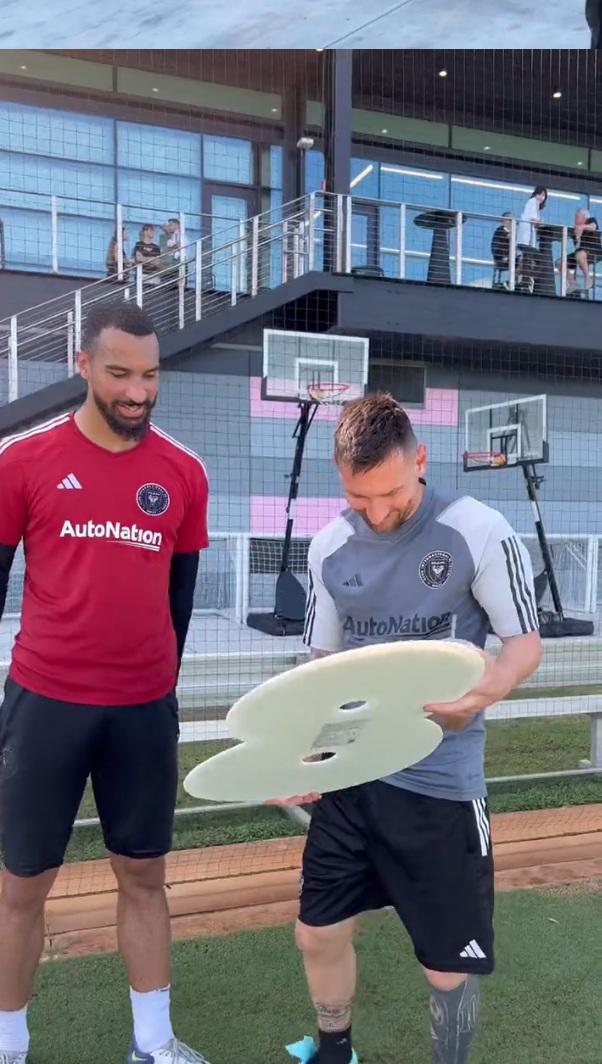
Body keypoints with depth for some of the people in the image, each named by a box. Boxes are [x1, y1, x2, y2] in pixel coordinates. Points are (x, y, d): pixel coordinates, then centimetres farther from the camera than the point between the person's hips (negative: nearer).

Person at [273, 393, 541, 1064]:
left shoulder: (478, 533, -13)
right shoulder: (329, 548, 1)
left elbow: (526, 644, -7)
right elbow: (321, 666, 9)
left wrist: (485, 690, -28)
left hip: (441, 782, -4)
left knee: (448, 966, 6)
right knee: (318, 933, 16)